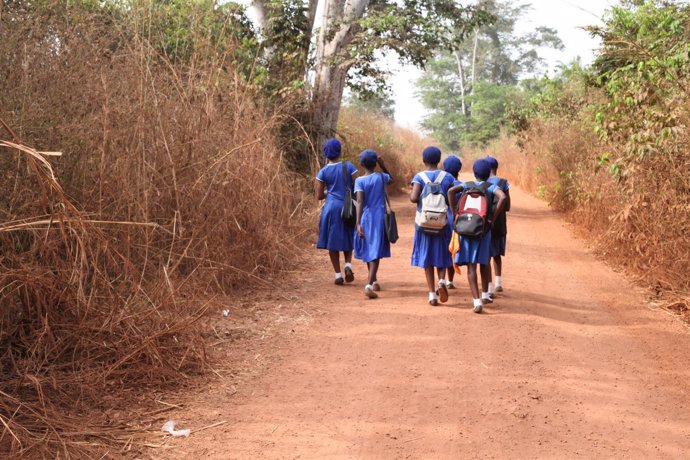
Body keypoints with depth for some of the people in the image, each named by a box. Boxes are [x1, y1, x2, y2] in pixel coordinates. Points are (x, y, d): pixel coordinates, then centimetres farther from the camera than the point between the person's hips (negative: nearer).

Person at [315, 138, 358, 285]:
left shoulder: (323, 172, -2)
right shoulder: (349, 167, -3)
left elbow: (319, 196, 2)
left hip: (332, 208, -1)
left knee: (333, 242, 9)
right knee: (348, 241, 18)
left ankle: (338, 275, 8)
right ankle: (348, 265, -5)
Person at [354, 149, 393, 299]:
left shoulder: (359, 181, -5)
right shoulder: (381, 177, 0)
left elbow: (360, 202, -16)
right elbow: (391, 178, 26)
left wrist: (358, 223, -20)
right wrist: (382, 165, 12)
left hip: (366, 219, 0)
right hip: (380, 218, 0)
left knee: (368, 250, 20)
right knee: (375, 252, -4)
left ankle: (373, 280, 36)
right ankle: (369, 284, -23)